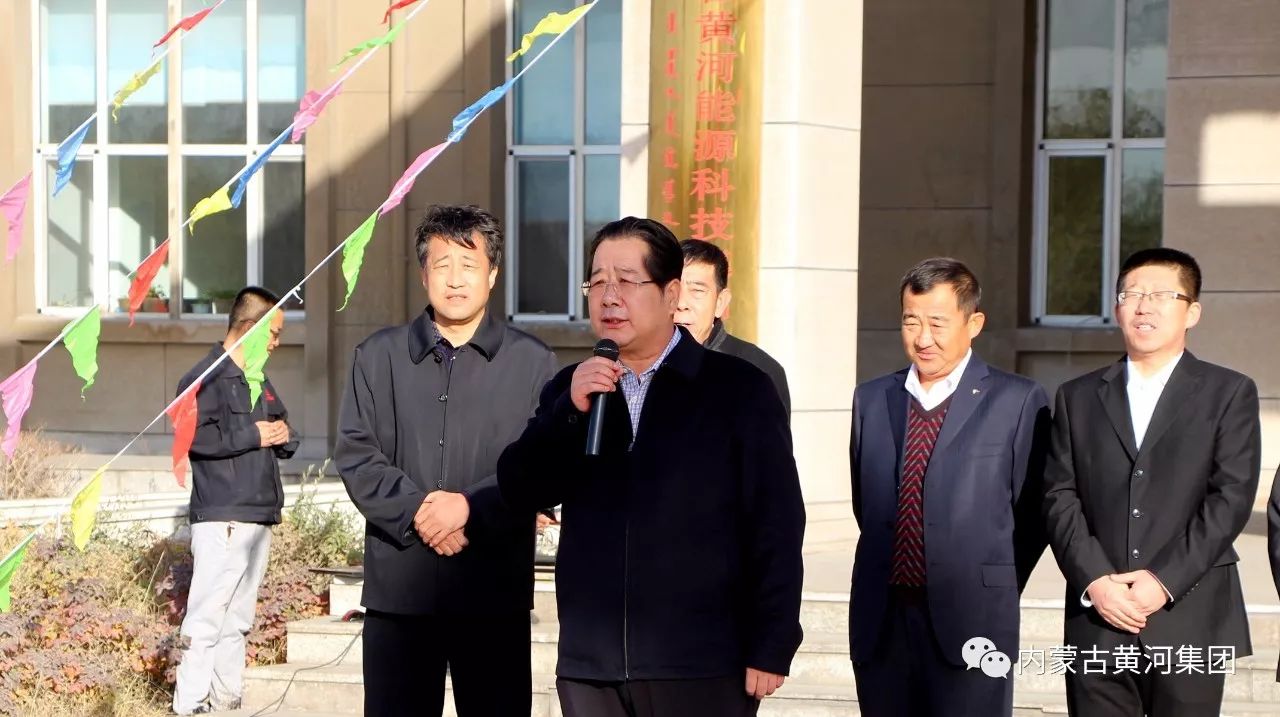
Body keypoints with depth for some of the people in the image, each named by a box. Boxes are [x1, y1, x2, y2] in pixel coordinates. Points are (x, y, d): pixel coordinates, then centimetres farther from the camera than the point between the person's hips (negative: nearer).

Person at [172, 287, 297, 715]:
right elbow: (194, 435, -21)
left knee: (238, 620, 12)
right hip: (221, 518, -9)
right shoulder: (207, 377, -7)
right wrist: (254, 435, -13)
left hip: (260, 517, 9)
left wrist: (284, 436, 4)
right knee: (207, 619, -10)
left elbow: (283, 433, 28)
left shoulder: (260, 382, 21)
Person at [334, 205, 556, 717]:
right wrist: (413, 508, -13)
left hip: (497, 588, -1)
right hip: (398, 585, 1)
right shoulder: (379, 355, 10)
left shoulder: (533, 362, 5)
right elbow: (355, 454, 3)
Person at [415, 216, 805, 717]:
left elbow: (775, 523, -5)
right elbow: (518, 490, 1)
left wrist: (770, 650, -8)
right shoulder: (572, 389, 10)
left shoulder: (737, 388, -3)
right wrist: (570, 409, -12)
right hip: (589, 665, 4)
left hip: (701, 667, -3)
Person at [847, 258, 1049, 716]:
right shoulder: (870, 399, 10)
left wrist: (994, 590, 5)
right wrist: (895, 572, 13)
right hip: (879, 623, 4)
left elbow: (1032, 512, 2)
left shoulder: (1018, 402, -2)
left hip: (970, 625, -4)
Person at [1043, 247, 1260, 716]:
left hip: (1189, 622, -2)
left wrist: (1164, 582, -12)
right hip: (1097, 620, 2)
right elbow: (1059, 497, 5)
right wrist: (1094, 581, -9)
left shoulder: (1230, 393, 7)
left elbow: (1231, 498, -3)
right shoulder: (1078, 397, 14)